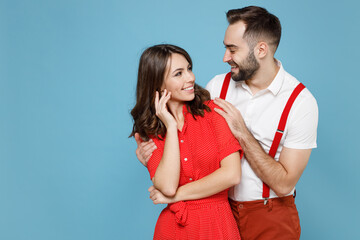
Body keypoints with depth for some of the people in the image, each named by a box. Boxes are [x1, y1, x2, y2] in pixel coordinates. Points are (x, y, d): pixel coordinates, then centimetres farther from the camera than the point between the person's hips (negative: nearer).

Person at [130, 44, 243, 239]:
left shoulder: (213, 111, -7)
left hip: (217, 224, -1)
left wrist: (176, 195, -10)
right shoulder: (147, 131, -2)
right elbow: (167, 186, -17)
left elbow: (231, 174, -15)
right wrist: (171, 126, -14)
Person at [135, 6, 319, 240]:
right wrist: (151, 148, -13)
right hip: (221, 207, 4)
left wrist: (243, 134, -21)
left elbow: (283, 183, -17)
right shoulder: (218, 85, -4)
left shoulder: (300, 101, -16)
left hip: (270, 217, -3)